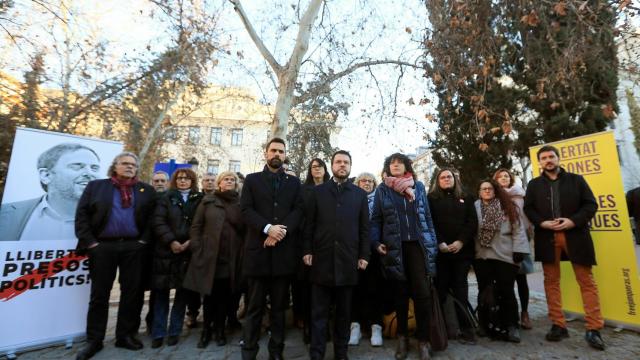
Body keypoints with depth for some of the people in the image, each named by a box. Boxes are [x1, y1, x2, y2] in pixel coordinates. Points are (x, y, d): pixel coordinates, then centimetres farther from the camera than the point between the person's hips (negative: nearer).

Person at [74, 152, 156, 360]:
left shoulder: (147, 190, 8)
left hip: (134, 247, 1)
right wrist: (89, 241, -6)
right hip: (102, 246, 0)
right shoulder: (96, 186, 8)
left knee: (132, 292, 6)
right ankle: (94, 340, 24)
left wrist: (144, 240, -5)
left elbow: (153, 217, 5)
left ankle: (126, 335, 22)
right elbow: (82, 215, 3)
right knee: (99, 294, 9)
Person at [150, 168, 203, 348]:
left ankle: (175, 331, 20)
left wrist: (190, 242, -11)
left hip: (189, 251, 0)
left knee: (183, 291, 6)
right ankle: (158, 333, 17)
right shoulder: (166, 198, 8)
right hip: (166, 250, 0)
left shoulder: (200, 199, 7)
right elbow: (158, 221, -3)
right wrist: (171, 241, -14)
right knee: (162, 291, 5)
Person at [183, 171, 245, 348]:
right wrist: (197, 250, -4)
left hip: (231, 258, 0)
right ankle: (206, 330, 27)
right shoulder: (208, 201, 6)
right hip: (209, 256, 0)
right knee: (209, 293, 8)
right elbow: (196, 226, 4)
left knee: (224, 295, 9)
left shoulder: (240, 203, 5)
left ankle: (219, 329, 26)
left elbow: (244, 228, 1)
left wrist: (242, 251, -7)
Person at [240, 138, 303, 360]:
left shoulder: (294, 182, 12)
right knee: (255, 306, 9)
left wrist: (281, 230, -15)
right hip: (258, 249, -1)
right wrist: (268, 228, -17)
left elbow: (298, 211, 1)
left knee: (279, 306, 12)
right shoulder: (252, 180, 9)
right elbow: (246, 210, -3)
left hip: (283, 250, 1)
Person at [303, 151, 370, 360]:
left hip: (348, 260, 1)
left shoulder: (360, 194, 8)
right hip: (322, 258, -1)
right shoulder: (318, 191, 6)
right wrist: (307, 251, -3)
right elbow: (309, 224, 3)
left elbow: (365, 227, 6)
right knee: (319, 312, 9)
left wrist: (364, 255, 0)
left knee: (344, 311, 14)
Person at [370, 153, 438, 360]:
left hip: (418, 244, 1)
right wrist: (376, 242, -7)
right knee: (400, 292, 10)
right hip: (394, 247, -1)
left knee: (422, 292, -3)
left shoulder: (418, 186, 9)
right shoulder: (382, 189, 4)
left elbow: (427, 216, 10)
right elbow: (376, 219, 3)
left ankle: (423, 340, 14)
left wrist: (432, 243, 5)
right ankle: (402, 336, 27)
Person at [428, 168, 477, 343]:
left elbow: (472, 222, 3)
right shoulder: (431, 199, 6)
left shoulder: (465, 198, 13)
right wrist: (439, 243, -13)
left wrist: (461, 241, -9)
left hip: (462, 250, 2)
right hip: (440, 251, -1)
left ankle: (466, 329, 12)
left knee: (460, 289, 4)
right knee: (440, 289, 2)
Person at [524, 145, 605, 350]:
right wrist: (542, 222, -12)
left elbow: (591, 204, 1)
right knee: (551, 281, 6)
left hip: (575, 235, -1)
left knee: (586, 281, 3)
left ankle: (594, 329, 14)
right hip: (547, 237, 1)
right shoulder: (534, 185, 10)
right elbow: (528, 208, 4)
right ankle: (558, 325, 16)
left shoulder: (576, 179, 8)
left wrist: (573, 221, -14)